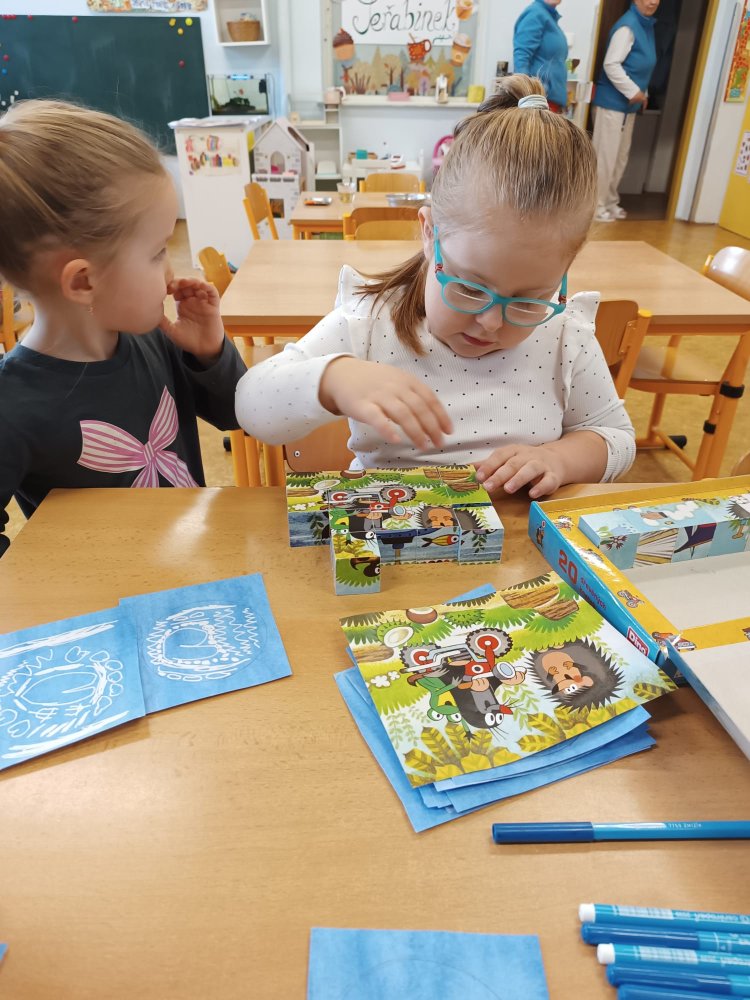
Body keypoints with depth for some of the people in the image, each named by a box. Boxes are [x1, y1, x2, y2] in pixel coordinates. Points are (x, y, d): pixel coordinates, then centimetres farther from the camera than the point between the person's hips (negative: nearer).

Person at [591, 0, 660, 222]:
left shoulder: (647, 25, 14)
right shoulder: (627, 26, -14)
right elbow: (611, 64, -21)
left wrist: (642, 93, 11)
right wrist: (633, 91, -19)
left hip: (629, 104, 9)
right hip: (612, 102, -9)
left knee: (621, 156, 14)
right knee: (605, 156, -6)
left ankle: (610, 201, 23)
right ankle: (596, 205, 1)